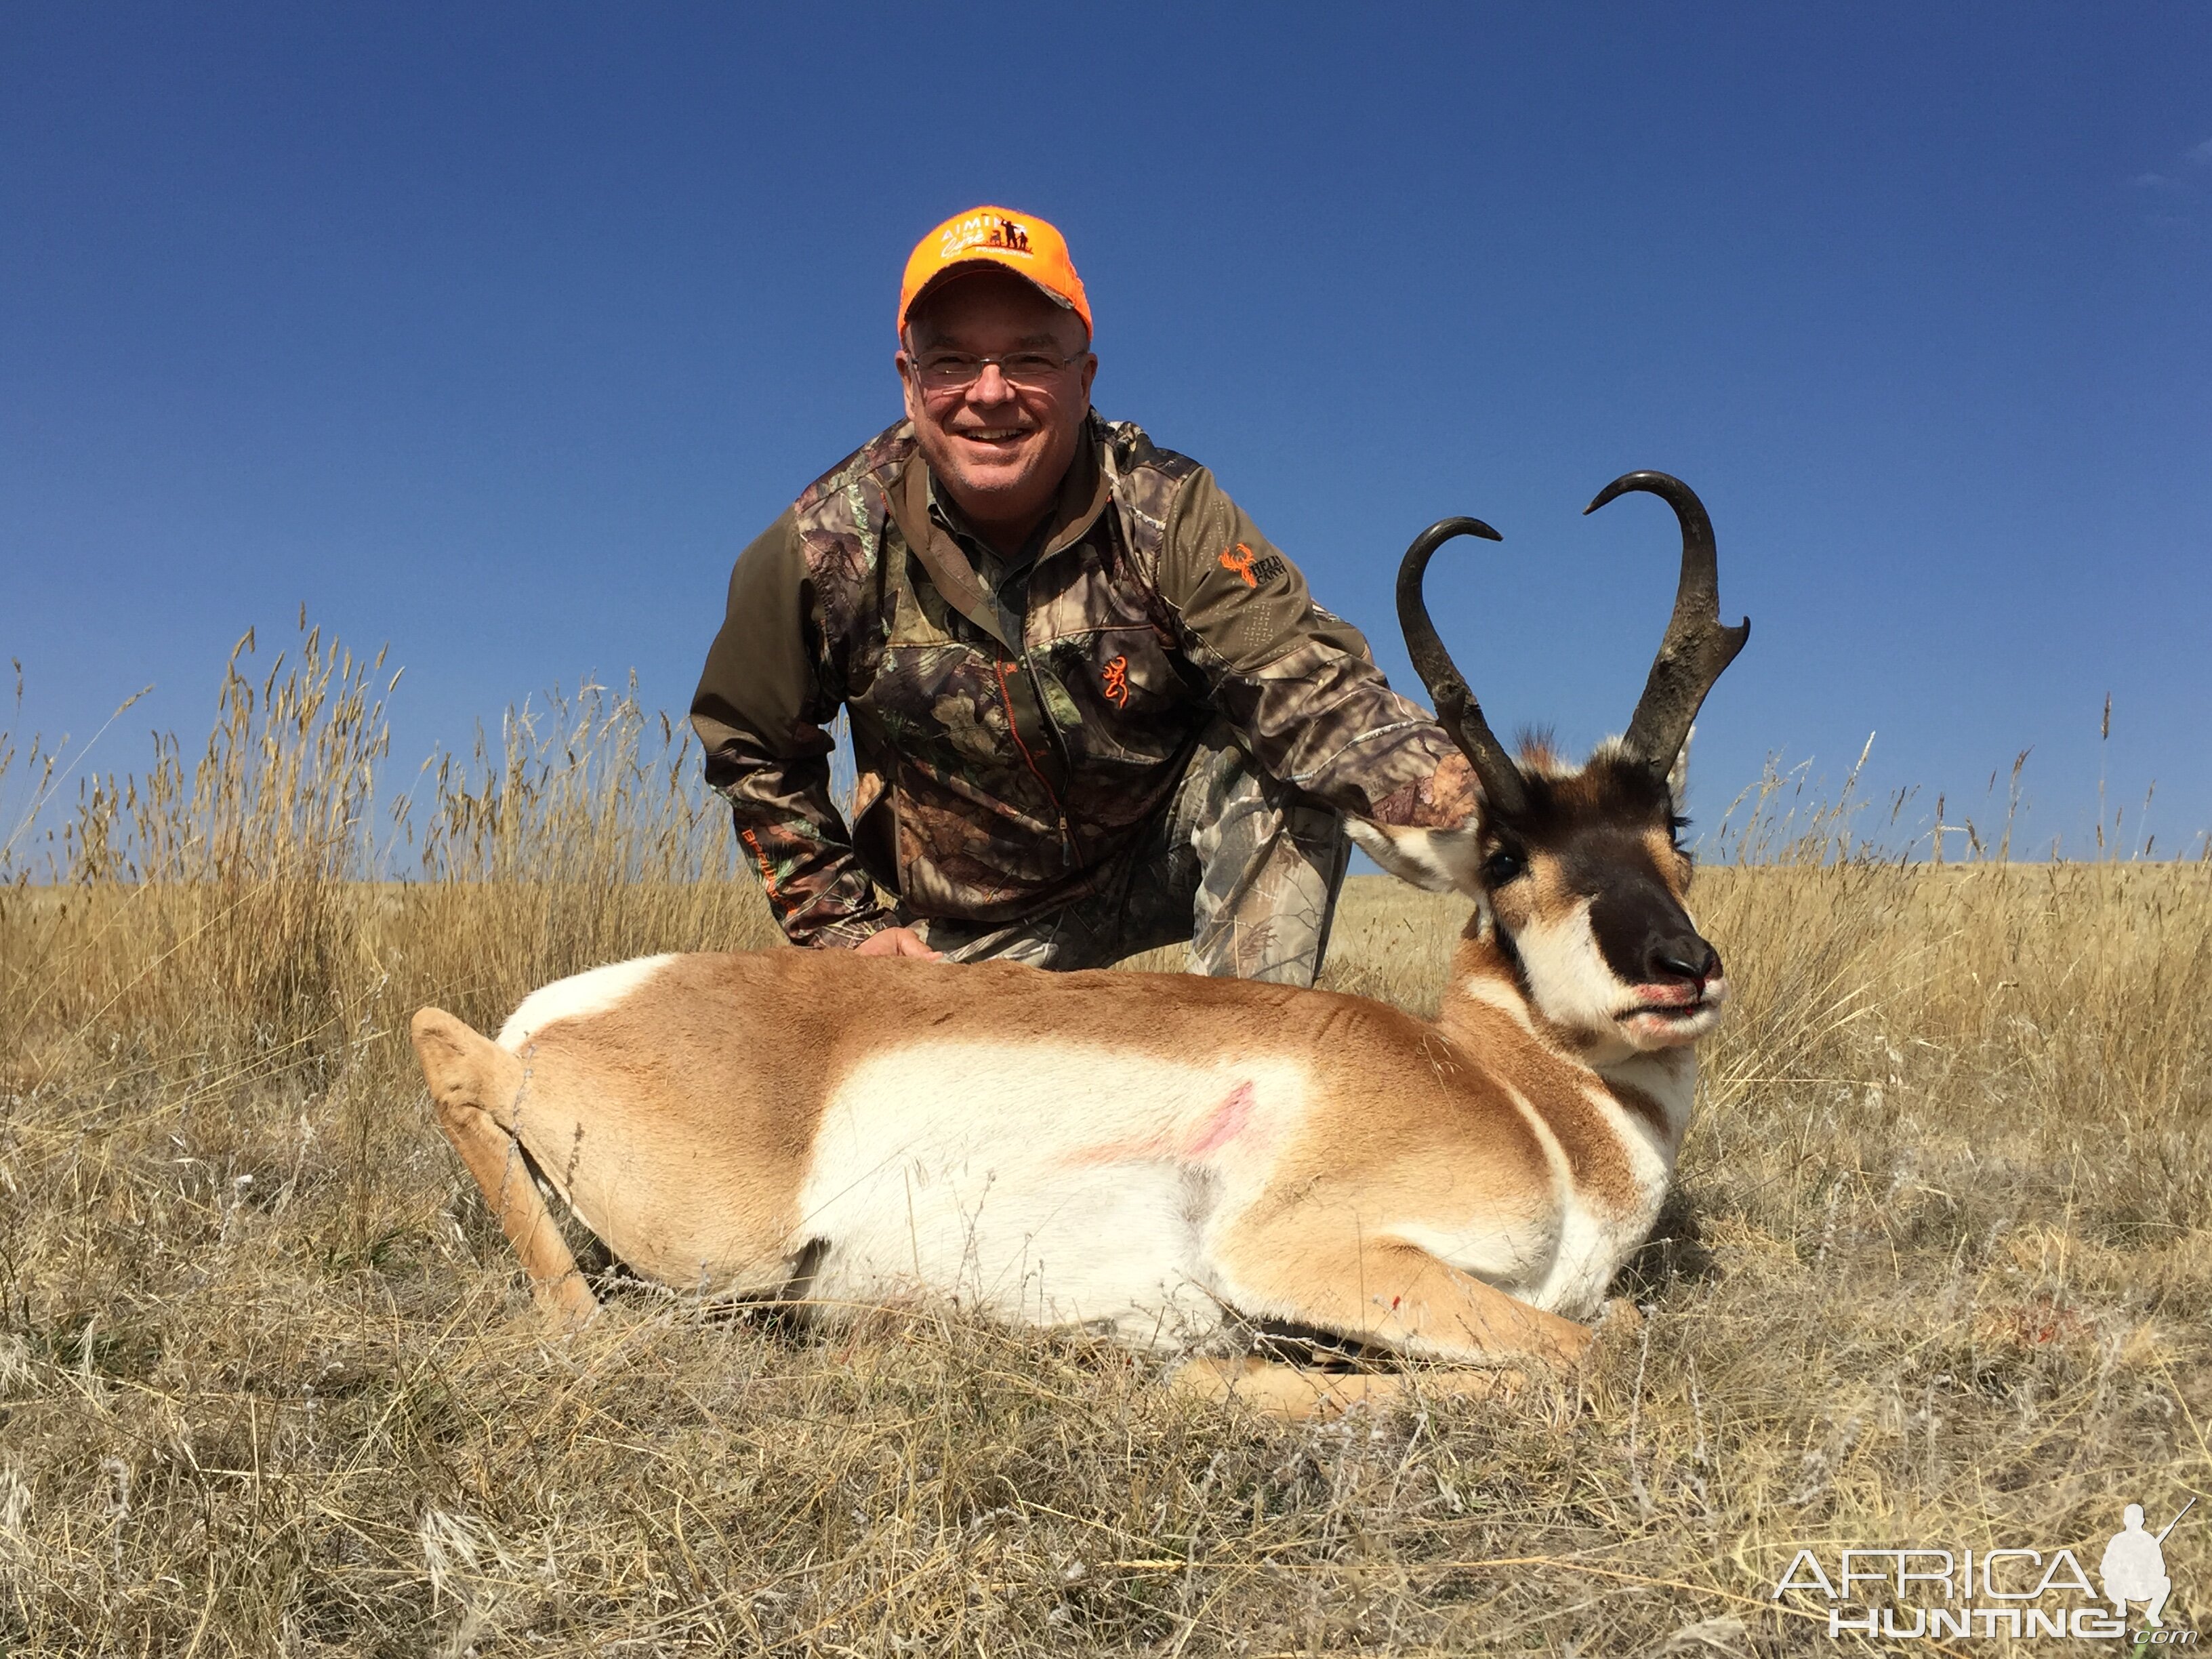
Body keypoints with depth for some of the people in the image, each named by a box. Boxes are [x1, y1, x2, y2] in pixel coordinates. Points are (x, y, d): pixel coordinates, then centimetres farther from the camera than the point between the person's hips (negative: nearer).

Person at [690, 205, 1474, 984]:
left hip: (1156, 862, -1)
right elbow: (752, 748, -1)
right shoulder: (829, 542, -15)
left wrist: (1450, 787, -52)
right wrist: (841, 926, -5)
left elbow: (1303, 683, -32)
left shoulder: (1165, 515, -19)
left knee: (1280, 762, -26)